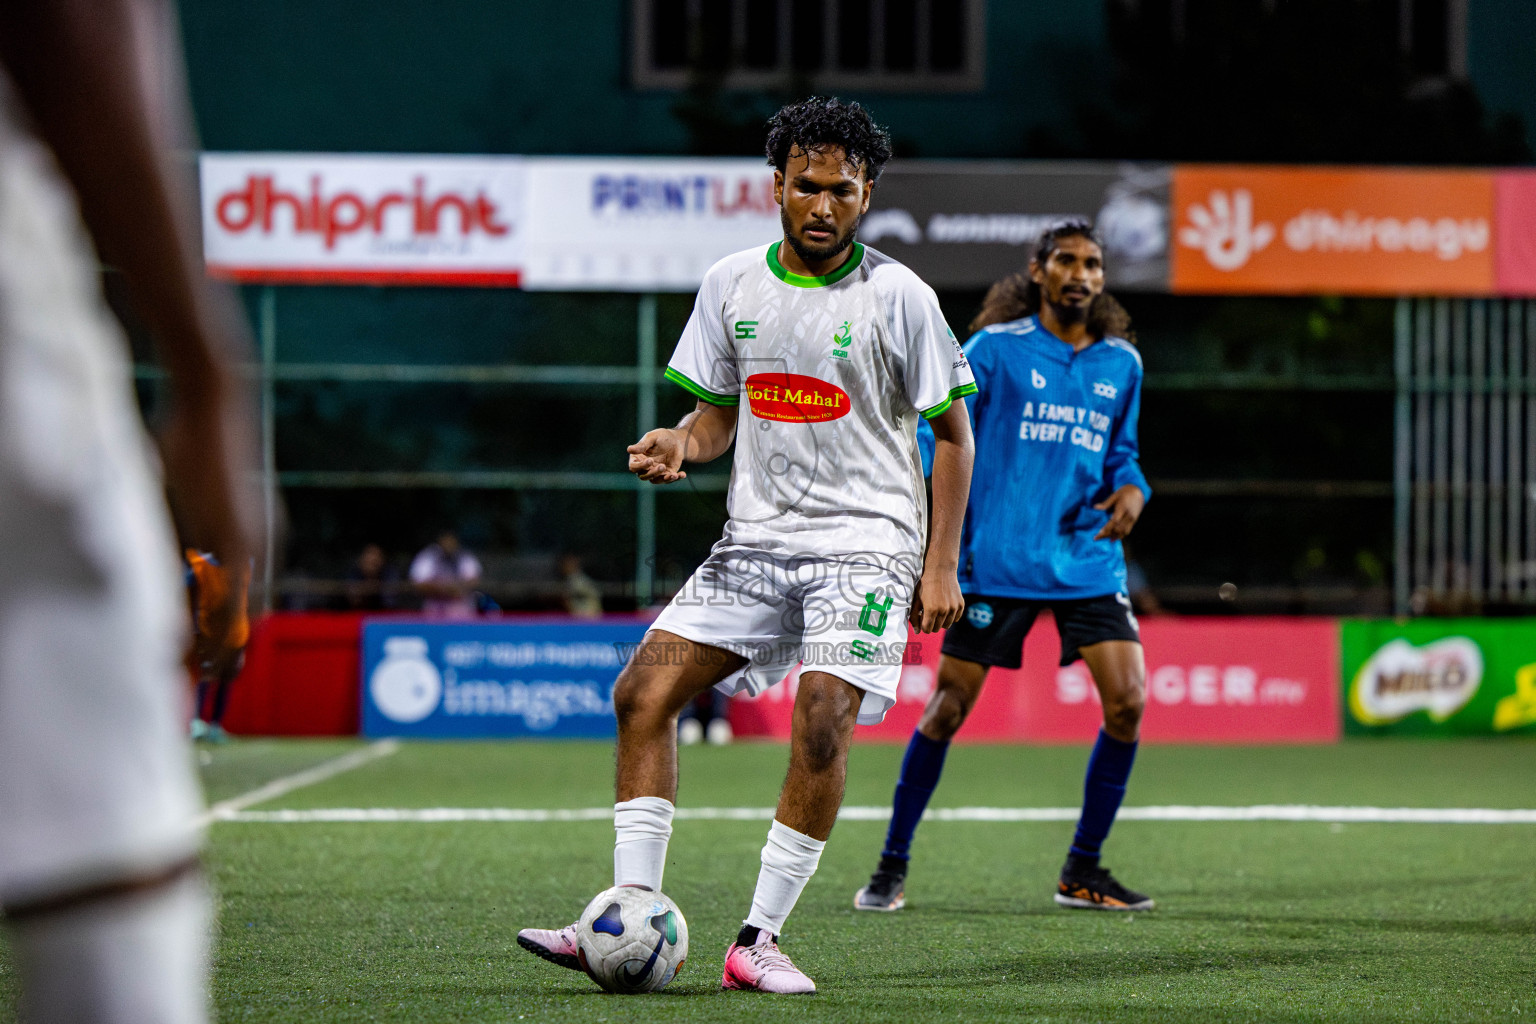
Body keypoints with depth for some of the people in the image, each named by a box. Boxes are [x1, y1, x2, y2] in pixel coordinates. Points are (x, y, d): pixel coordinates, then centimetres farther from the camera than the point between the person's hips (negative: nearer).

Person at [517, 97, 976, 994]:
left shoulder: (898, 297, -5)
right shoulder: (732, 284, 7)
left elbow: (953, 433, 0)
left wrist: (942, 566, -6)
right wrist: (681, 444, -7)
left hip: (866, 543, -5)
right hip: (757, 541, 5)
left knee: (822, 722, -21)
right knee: (644, 693, -8)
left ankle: (760, 939, -12)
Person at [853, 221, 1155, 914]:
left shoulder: (1121, 364, 11)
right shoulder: (995, 348, -2)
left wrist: (1131, 490, -1)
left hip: (1088, 562, 4)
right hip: (996, 563, -4)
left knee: (1127, 702, -9)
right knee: (948, 707, -2)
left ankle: (1082, 872, 6)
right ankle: (891, 867, 14)